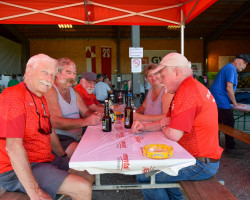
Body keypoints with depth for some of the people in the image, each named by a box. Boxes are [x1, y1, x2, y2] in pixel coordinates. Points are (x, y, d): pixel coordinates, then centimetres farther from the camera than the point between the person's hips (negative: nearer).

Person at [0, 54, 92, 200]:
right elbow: (13, 146, -27)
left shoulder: (40, 98, 12)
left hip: (46, 160, 10)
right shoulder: (14, 96, -19)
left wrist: (64, 158, 15)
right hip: (17, 170, -9)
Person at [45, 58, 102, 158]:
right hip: (59, 138, -8)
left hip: (78, 137, 8)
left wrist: (94, 115, -9)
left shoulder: (74, 92, 16)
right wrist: (86, 121, -27)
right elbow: (55, 123, -21)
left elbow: (86, 111, 15)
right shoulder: (50, 91, -11)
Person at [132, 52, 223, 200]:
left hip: (200, 165, -11)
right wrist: (145, 127, -1)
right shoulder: (192, 86, 11)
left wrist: (163, 127, -4)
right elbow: (168, 121, 13)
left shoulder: (187, 90, -24)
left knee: (144, 176, -8)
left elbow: (174, 134, -26)